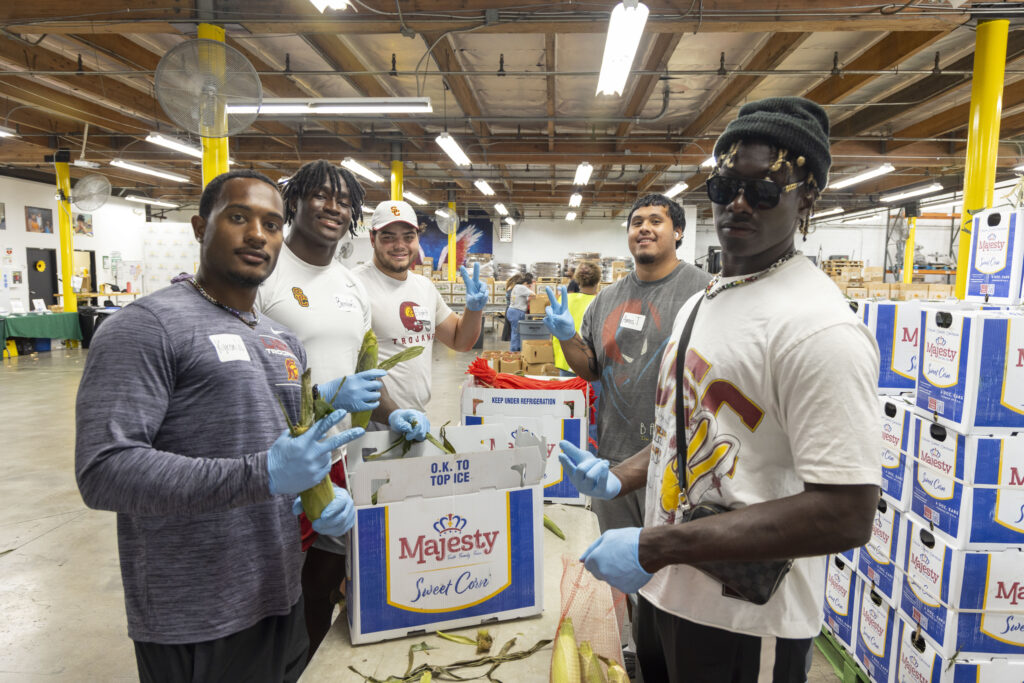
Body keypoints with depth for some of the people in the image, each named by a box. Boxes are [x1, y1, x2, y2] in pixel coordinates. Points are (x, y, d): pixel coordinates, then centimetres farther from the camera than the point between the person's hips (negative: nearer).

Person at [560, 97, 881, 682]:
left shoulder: (820, 327, -22)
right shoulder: (701, 303, 7)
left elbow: (846, 516, -27)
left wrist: (656, 546, -26)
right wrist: (620, 478, 1)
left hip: (744, 629, -8)